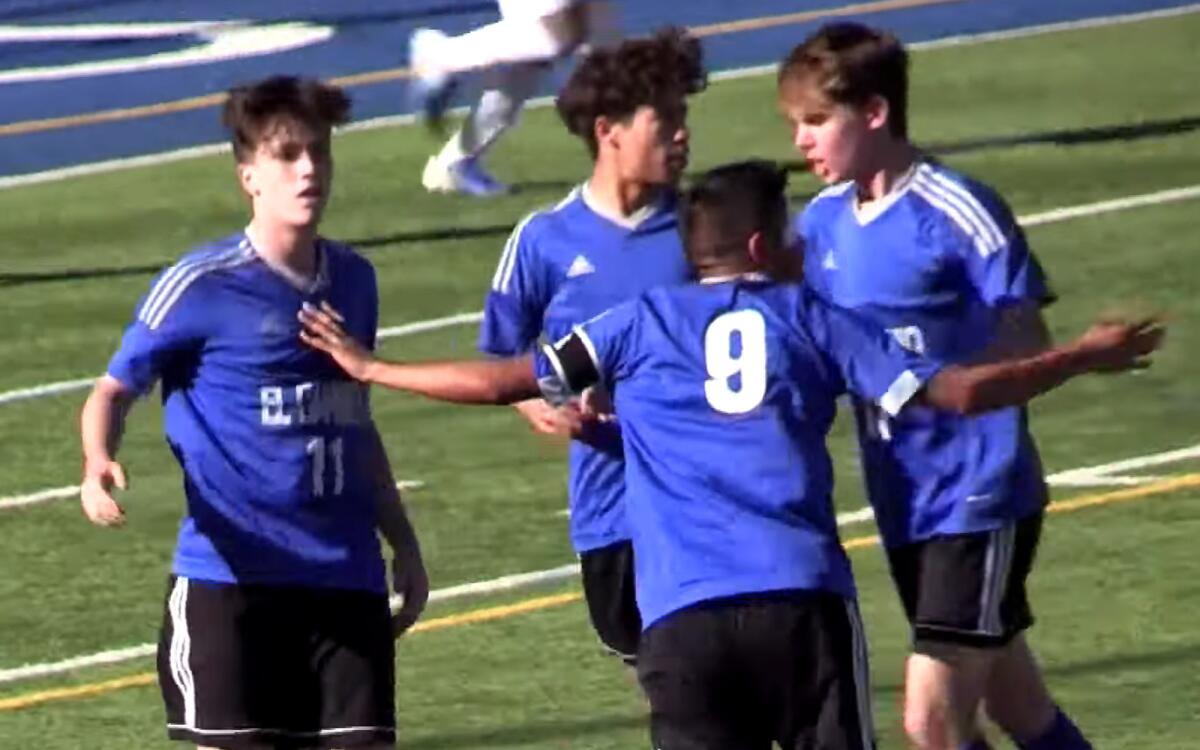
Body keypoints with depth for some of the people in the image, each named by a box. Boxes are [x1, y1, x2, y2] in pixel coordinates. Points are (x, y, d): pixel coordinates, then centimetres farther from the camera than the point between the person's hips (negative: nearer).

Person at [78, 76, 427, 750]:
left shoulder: (353, 281, 10)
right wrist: (98, 463, -21)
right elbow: (116, 389, 0)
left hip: (346, 576, 5)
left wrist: (403, 542, 26)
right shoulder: (201, 287, -7)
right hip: (229, 576, -5)